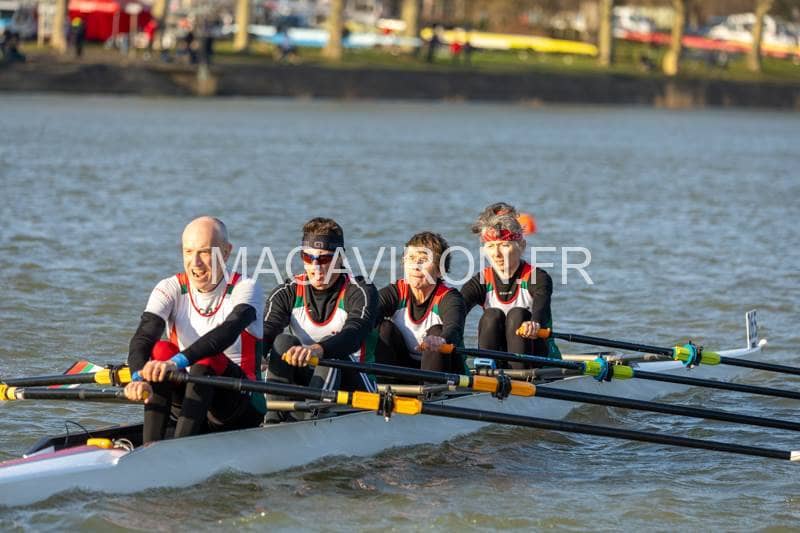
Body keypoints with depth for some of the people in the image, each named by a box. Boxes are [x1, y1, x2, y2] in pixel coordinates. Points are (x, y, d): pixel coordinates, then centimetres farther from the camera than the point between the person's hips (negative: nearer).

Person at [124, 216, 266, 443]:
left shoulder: (245, 288, -10)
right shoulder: (170, 289, -1)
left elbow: (228, 331, -32)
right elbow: (141, 340, -17)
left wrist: (178, 362, -49)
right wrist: (139, 376, -41)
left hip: (241, 407, -3)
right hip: (188, 402, 3)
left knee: (207, 357, -30)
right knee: (161, 350, -22)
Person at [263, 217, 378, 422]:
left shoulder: (360, 292, -9)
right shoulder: (287, 293, 3)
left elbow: (353, 335, -29)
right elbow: (265, 333, -13)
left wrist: (317, 350, -51)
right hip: (306, 382, 3)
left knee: (331, 350, -30)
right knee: (283, 341, -20)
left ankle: (305, 418, -49)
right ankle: (274, 419, -34)